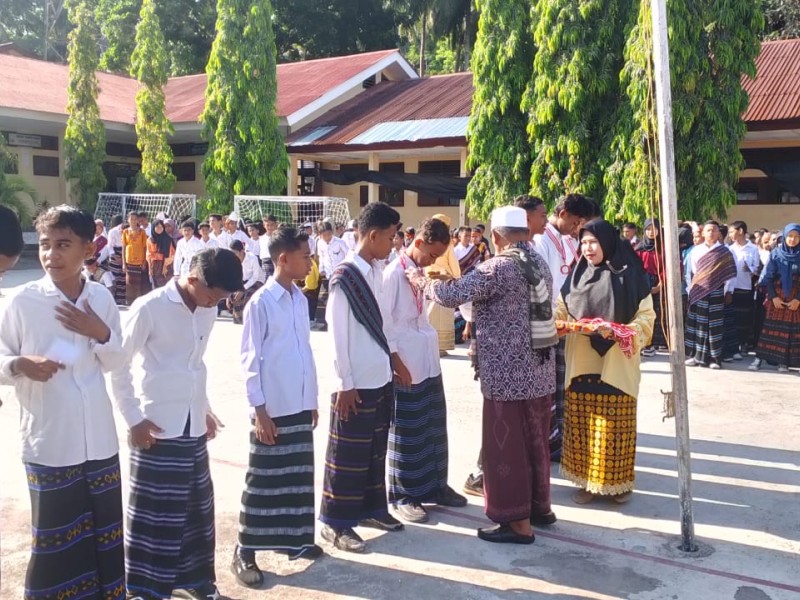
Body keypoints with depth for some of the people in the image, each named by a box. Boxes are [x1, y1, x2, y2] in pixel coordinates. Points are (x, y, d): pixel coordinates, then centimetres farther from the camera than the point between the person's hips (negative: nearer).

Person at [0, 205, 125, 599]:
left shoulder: (101, 298, 2)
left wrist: (102, 334, -10)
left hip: (98, 437, 3)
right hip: (49, 441, -3)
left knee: (105, 530, 13)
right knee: (55, 536, 7)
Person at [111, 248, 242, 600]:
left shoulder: (207, 311, 5)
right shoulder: (149, 308, -14)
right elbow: (118, 365, -9)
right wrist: (134, 419, -11)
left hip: (193, 427, 6)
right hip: (158, 428, -6)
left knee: (196, 507, 14)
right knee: (154, 512, 4)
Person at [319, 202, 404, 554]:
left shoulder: (377, 270, 7)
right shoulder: (345, 277, -16)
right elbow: (339, 335, -15)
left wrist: (392, 358, 13)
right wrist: (346, 384, -14)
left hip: (381, 378, 8)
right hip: (357, 383, -8)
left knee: (375, 450, 18)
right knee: (349, 455, 3)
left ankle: (371, 508, 34)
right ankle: (336, 522, 16)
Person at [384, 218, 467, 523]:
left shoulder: (424, 272, 9)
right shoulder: (394, 273, -14)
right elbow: (384, 324, -15)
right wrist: (397, 363, -16)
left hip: (429, 362, 8)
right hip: (406, 365, -7)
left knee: (435, 426, 14)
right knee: (407, 432, 3)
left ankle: (435, 486, 28)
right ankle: (403, 496, 15)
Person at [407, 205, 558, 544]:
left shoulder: (498, 268, -17)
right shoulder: (539, 264, 9)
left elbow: (452, 295, -21)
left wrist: (421, 281, -3)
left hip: (509, 374, -8)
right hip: (540, 371, 9)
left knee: (506, 447, 2)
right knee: (535, 442, 19)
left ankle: (518, 522, 10)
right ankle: (540, 507, 32)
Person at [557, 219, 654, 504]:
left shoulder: (630, 275, -3)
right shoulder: (577, 276, 9)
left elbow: (646, 316, -5)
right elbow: (561, 310, 7)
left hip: (616, 363, -3)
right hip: (582, 364, 3)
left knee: (614, 426, 3)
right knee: (582, 424, 7)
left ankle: (616, 482, 18)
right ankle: (586, 480, 19)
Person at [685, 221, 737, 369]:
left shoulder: (725, 252, 2)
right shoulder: (696, 251, 7)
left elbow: (731, 273, 1)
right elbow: (689, 271, 11)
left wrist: (728, 291, -4)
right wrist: (690, 289, 5)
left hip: (716, 293, -1)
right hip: (698, 293, 2)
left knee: (714, 325, 0)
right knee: (697, 323, 2)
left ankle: (713, 357, 3)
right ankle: (695, 355, 6)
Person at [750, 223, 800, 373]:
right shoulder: (775, 254, 1)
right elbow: (768, 277, 1)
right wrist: (773, 297, -7)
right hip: (776, 298, 0)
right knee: (771, 328, 0)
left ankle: (784, 362, 3)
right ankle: (759, 358, 0)